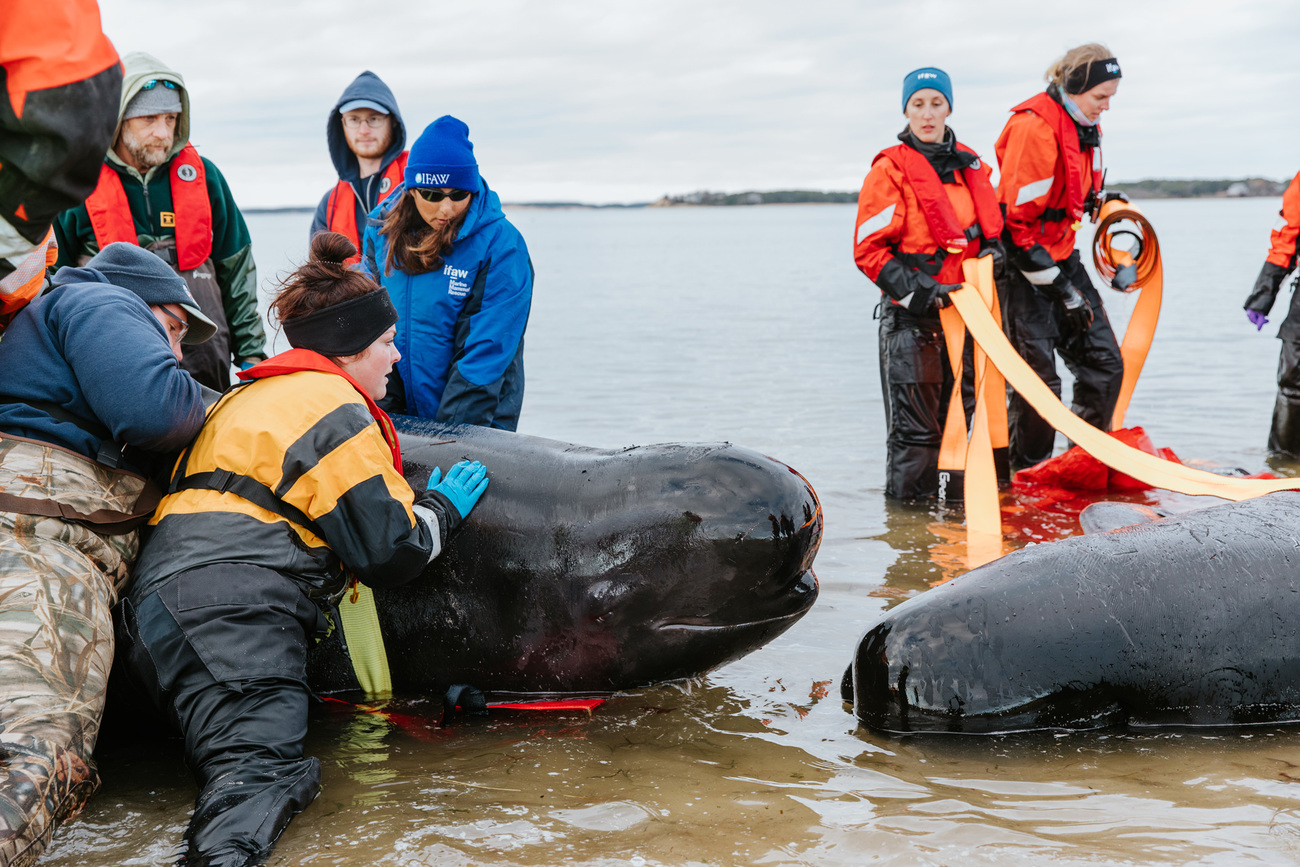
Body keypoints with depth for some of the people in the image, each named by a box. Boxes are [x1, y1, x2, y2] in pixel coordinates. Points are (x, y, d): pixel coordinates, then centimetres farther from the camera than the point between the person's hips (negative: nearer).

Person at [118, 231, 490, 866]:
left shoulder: (247, 398, 31)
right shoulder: (335, 410, 1)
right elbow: (391, 552, -1)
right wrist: (442, 506, 19)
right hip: (232, 611, -10)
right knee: (262, 768, -27)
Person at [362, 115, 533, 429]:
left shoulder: (502, 246, -15)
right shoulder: (382, 230, -1)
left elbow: (488, 352, -18)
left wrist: (449, 431, -21)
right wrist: (382, 411, -5)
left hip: (477, 423, -4)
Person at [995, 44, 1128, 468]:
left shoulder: (1084, 124, 8)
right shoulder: (1034, 127, -21)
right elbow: (1015, 218, -22)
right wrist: (1059, 288, -20)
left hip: (1061, 257, 9)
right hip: (1024, 268, -9)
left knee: (1105, 364, 5)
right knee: (1039, 382, -9)